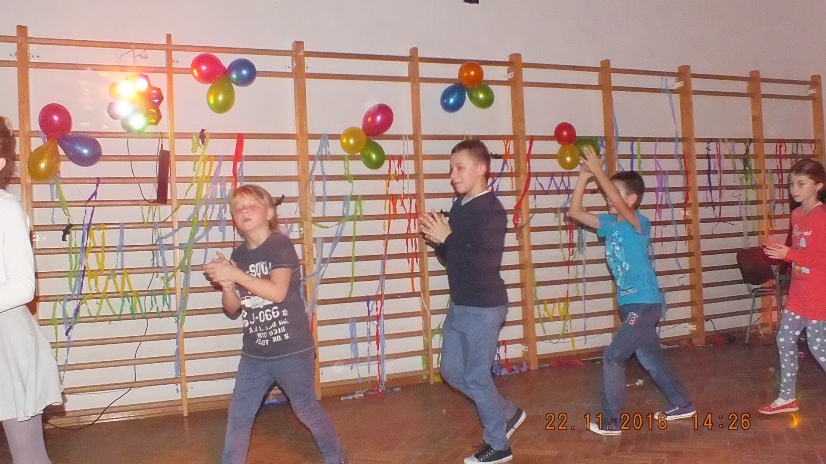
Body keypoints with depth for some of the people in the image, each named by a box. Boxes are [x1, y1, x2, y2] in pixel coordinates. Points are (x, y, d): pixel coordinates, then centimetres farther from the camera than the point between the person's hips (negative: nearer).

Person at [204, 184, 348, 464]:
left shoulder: (280, 245, -13)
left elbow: (277, 292, -25)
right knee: (238, 416, 6)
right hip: (254, 354, 5)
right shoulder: (237, 256, 5)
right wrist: (226, 285, -13)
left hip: (292, 350, -5)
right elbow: (232, 308, 8)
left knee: (306, 409, 11)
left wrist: (235, 275, -24)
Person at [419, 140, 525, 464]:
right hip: (459, 305, 9)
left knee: (476, 377, 1)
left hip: (483, 309, -9)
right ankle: (508, 413, 34)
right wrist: (436, 239, -6)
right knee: (451, 371, 16)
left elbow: (485, 265, -26)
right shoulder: (459, 206, 7)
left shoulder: (491, 211, -18)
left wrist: (447, 238, -20)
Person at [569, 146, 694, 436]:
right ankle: (682, 404, 36)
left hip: (645, 304, -9)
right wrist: (583, 178, -6)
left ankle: (611, 420, 3)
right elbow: (575, 212, 2)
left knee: (612, 358, -8)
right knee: (650, 358, 19)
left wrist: (597, 170, -32)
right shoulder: (610, 224, 5)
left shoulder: (639, 223, -15)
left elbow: (617, 201, -35)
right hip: (629, 304, 9)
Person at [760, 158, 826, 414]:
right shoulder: (797, 215, 8)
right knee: (785, 339, 12)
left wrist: (788, 254, -25)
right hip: (798, 291, 9)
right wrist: (779, 249, 1)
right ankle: (787, 398, 23)